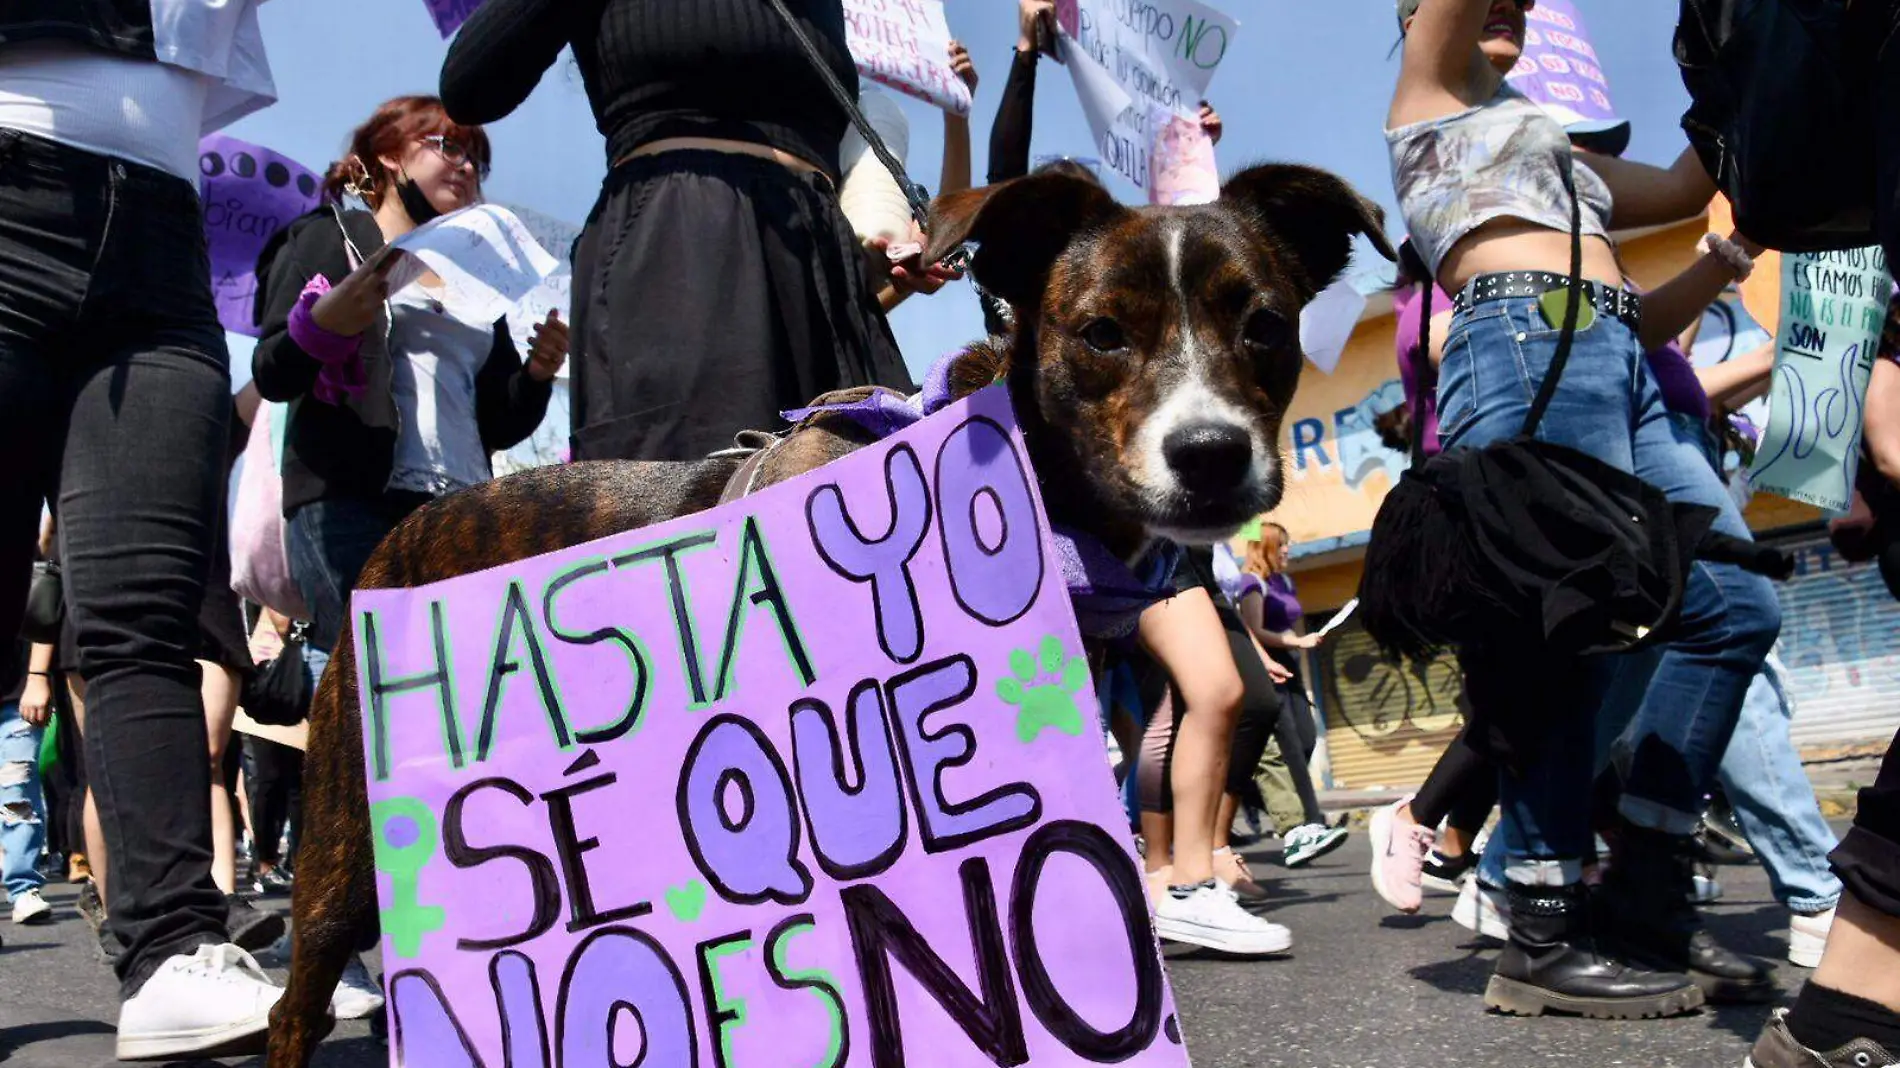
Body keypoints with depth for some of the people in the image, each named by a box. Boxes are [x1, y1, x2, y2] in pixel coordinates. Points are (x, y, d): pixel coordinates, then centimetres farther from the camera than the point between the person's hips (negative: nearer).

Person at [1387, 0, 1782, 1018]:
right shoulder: (1428, 100, 18)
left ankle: (1648, 893, 2)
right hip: (1529, 349, -8)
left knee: (1736, 605, 0)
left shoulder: (1558, 151, 37)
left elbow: (1684, 186, 34)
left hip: (1620, 372, 8)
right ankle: (1544, 937, -12)